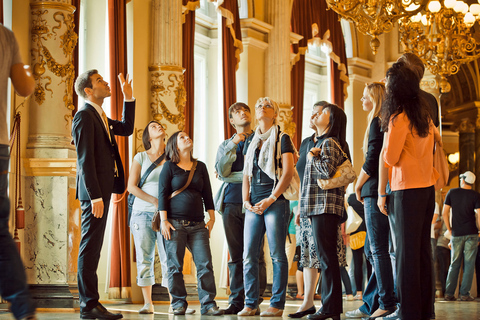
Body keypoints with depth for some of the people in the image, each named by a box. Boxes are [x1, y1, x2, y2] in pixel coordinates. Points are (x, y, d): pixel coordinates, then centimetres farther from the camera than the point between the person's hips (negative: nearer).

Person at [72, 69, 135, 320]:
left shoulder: (100, 116, 17)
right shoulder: (84, 116, -12)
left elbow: (126, 129, 24)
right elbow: (85, 160, -17)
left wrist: (128, 97, 18)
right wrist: (95, 196, -22)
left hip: (102, 189, 10)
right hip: (94, 190, -10)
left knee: (93, 247, 11)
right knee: (90, 247, -7)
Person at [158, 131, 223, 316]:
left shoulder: (200, 167, 16)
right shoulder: (169, 166, 5)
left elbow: (207, 193, 17)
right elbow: (162, 194, 0)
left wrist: (212, 218, 9)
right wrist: (164, 220, -8)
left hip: (198, 224, 3)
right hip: (175, 223, -3)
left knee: (205, 263, -6)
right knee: (175, 265, -2)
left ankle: (208, 304, -5)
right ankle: (179, 304, 6)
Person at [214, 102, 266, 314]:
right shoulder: (226, 145, 20)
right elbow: (221, 172, 1)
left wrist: (234, 175, -4)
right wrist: (233, 145, -8)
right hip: (231, 203, 3)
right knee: (236, 255, 3)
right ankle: (236, 302, 5)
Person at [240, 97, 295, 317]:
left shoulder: (282, 139, 3)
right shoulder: (251, 142, 20)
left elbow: (288, 173, -6)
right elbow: (246, 174, 18)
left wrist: (270, 199, -13)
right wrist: (246, 201, 3)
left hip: (275, 202, -6)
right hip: (253, 205, 6)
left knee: (277, 255, -5)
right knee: (248, 255, 1)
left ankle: (277, 305, -3)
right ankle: (250, 304, 6)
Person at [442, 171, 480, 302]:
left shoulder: (452, 192, 4)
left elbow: (445, 213, 3)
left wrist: (450, 230, 9)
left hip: (456, 234, 2)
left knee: (455, 264, 8)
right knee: (469, 264, 1)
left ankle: (449, 293, 3)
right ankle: (464, 293, -4)